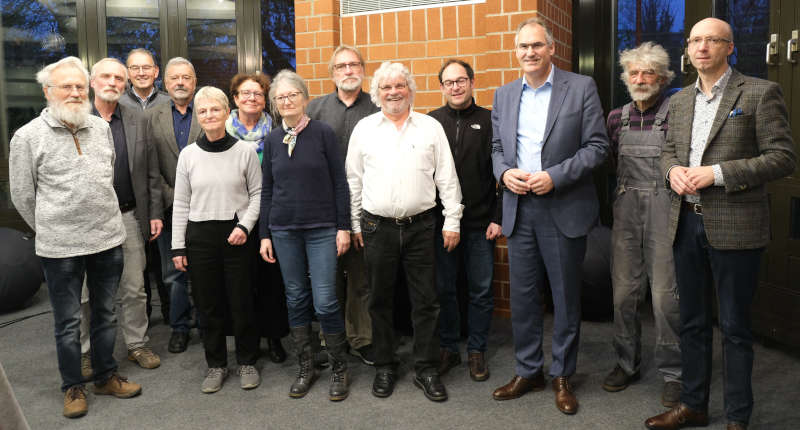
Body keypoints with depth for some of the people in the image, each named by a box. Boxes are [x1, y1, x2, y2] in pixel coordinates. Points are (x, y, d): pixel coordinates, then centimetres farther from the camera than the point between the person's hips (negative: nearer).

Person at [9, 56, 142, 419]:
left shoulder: (102, 128, 6)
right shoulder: (28, 137, -6)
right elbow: (22, 195, 1)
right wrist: (51, 230, 8)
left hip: (108, 239, 4)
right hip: (60, 247, -4)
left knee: (105, 313, 15)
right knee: (67, 321, 9)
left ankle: (106, 377, 31)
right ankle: (73, 387, 25)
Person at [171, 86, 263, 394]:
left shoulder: (245, 151, -2)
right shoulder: (188, 155, 4)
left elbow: (257, 193, 3)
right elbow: (181, 204, 7)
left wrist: (244, 226, -11)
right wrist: (178, 247, 4)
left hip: (236, 235, -2)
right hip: (200, 236, 2)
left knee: (242, 303, 4)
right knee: (209, 305, 8)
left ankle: (247, 362, 22)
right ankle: (216, 364, 24)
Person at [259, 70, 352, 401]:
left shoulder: (323, 133, -3)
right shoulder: (272, 140, 7)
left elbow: (339, 183, -3)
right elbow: (267, 190, 10)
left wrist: (343, 227, -7)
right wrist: (265, 234, 8)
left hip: (322, 228, -3)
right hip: (284, 230, 4)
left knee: (325, 301, -6)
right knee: (296, 299, 10)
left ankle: (339, 370, 12)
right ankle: (305, 367, 24)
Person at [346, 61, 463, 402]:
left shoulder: (431, 127, 5)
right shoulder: (364, 128, 7)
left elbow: (447, 179, 4)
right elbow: (353, 180, 8)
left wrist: (452, 221, -1)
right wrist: (354, 224, 5)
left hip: (420, 226, 0)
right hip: (377, 227, 1)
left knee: (426, 301, 4)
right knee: (380, 301, 9)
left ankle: (426, 370, 17)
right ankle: (384, 367, 24)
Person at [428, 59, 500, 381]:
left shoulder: (489, 122, 2)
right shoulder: (430, 122, 6)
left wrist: (498, 217, -5)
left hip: (480, 223, -1)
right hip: (440, 221, 1)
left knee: (482, 290, 7)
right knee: (443, 289, 9)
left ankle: (476, 351, 23)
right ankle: (448, 349, 24)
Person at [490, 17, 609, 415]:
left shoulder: (581, 88, -2)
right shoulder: (504, 95, 10)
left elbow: (597, 145, -6)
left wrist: (555, 176, -17)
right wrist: (504, 172, -6)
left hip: (563, 208, -3)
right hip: (519, 208, 4)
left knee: (565, 296, 7)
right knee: (522, 295, 10)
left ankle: (562, 376, 23)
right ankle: (528, 371, 25)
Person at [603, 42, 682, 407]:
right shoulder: (617, 117, 11)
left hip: (664, 208, -4)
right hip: (626, 208, 4)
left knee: (664, 293, -3)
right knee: (624, 290, 7)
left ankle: (672, 372, 13)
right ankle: (627, 363, 23)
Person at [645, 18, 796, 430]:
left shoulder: (760, 93, -5)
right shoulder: (679, 101, 13)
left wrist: (717, 172, -19)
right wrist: (673, 170, -3)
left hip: (733, 226, -5)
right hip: (686, 223, 6)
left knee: (734, 326, 5)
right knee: (692, 321, 15)